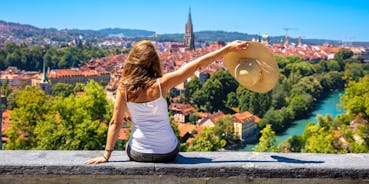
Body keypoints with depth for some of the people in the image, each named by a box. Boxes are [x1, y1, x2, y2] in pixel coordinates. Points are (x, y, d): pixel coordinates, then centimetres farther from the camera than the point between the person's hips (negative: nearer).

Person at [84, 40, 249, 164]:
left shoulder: (124, 88, -11)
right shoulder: (161, 84, -17)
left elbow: (115, 122, -8)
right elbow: (197, 65, -16)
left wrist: (106, 155, 0)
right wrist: (228, 48, -13)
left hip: (138, 154, 1)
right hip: (167, 152, -1)